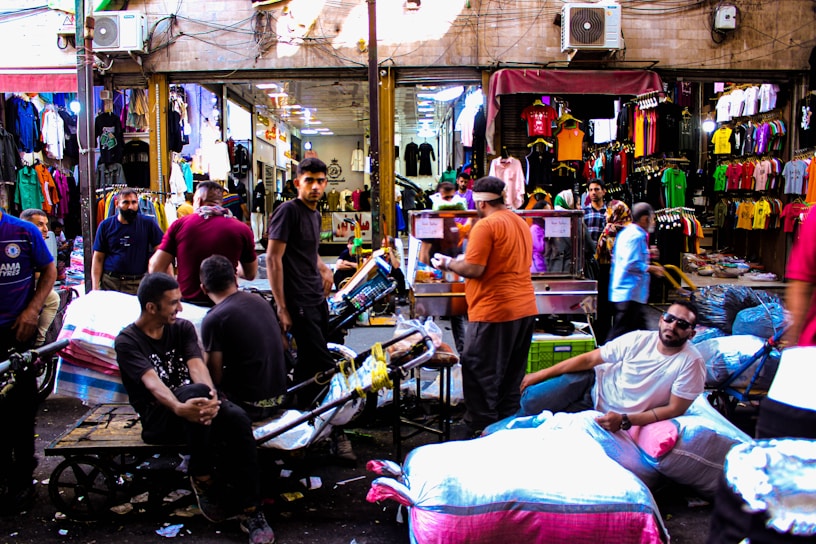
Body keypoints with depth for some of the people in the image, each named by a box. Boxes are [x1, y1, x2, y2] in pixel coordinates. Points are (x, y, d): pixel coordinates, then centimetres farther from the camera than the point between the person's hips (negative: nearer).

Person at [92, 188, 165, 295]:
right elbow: (98, 258, 8)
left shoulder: (148, 223, 2)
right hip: (110, 283, 1)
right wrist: (95, 287, 0)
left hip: (139, 283, -1)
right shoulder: (106, 225, 7)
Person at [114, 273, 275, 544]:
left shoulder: (183, 328, 9)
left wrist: (212, 397, -32)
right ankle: (203, 479, -20)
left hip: (188, 402, 4)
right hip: (159, 417, -4)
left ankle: (251, 512, -24)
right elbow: (151, 381, -24)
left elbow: (197, 365, -9)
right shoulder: (127, 341, -6)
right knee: (196, 391, -37)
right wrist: (179, 408, -46)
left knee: (237, 418, -29)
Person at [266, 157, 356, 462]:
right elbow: (273, 259, -15)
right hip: (299, 303, -9)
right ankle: (337, 434, 0)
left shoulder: (315, 214, 15)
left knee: (309, 364, 14)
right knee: (324, 367, -8)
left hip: (317, 299, 9)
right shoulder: (288, 211, -11)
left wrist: (324, 268, 12)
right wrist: (282, 308, -18)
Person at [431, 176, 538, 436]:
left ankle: (482, 430, 7)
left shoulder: (486, 225, -14)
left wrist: (447, 263, -1)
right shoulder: (520, 222, 14)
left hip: (494, 311, -9)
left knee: (479, 373, 1)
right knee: (511, 375, 17)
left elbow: (474, 269, -18)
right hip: (526, 309, 9)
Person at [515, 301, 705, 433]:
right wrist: (542, 374, -5)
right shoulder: (639, 339, -13)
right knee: (532, 400, -12)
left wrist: (624, 421, -26)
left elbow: (674, 409, -16)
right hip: (596, 383, 2)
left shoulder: (691, 362, -21)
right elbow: (589, 359, -7)